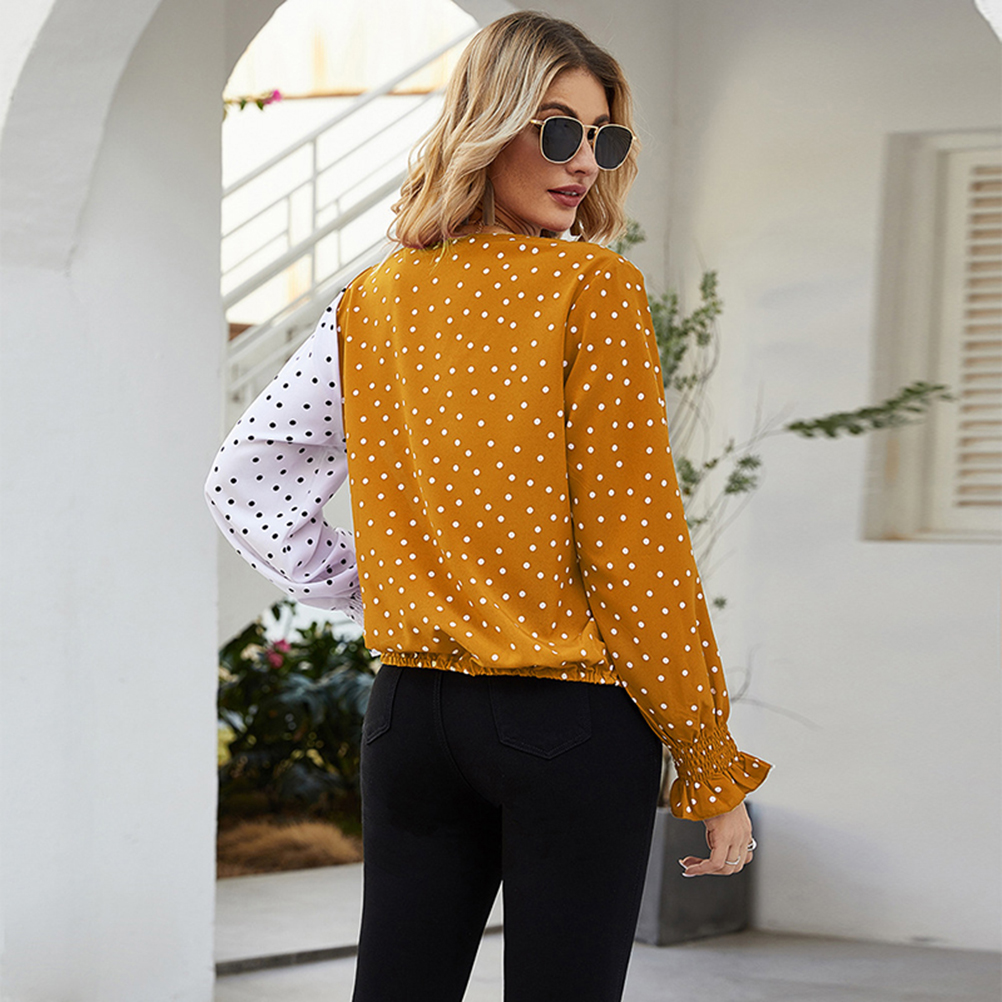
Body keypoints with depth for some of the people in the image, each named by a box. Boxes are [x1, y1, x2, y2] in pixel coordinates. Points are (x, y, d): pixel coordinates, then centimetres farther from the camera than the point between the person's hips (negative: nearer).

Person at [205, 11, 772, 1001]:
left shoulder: (374, 304, 5)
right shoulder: (593, 289, -11)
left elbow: (242, 480, 9)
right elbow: (635, 542, -13)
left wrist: (367, 591, 11)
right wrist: (714, 770, -7)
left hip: (411, 711, 5)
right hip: (574, 724, -5)